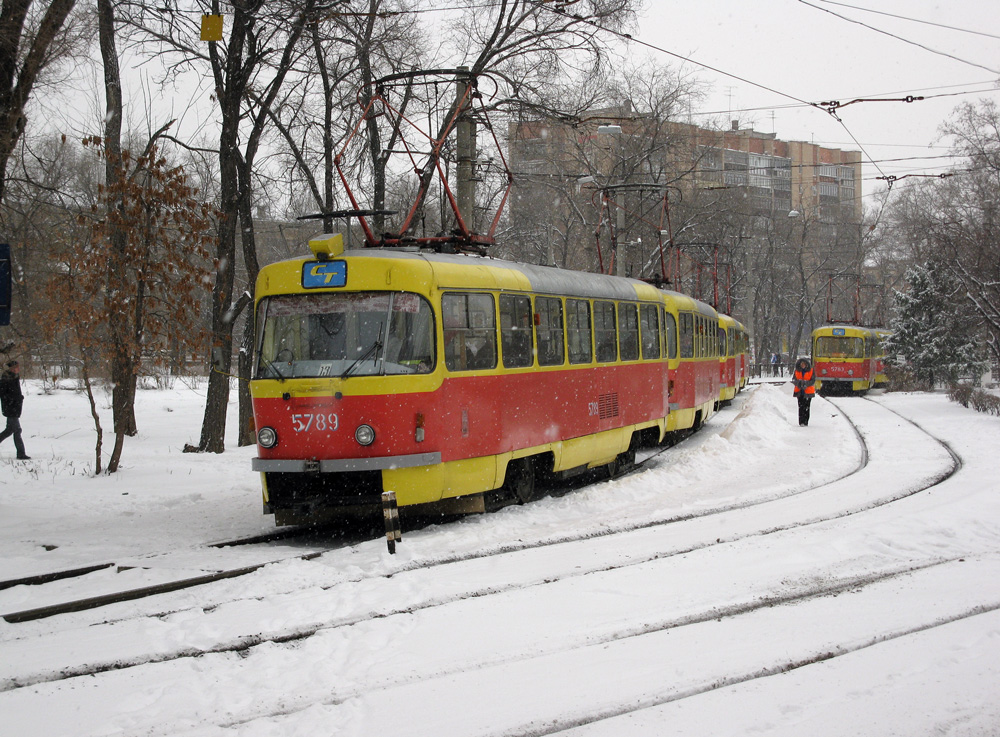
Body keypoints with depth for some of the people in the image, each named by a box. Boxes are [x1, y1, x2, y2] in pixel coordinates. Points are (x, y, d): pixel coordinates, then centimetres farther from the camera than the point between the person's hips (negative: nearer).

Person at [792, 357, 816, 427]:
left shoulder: (811, 371, -1)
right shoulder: (797, 371, 7)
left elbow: (813, 381, -3)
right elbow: (794, 380, 5)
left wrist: (806, 384, -19)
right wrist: (799, 383, -16)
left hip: (808, 392, -2)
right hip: (799, 392, 2)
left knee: (806, 407, -3)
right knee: (801, 407, -2)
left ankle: (805, 422, 1)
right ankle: (801, 422, -1)